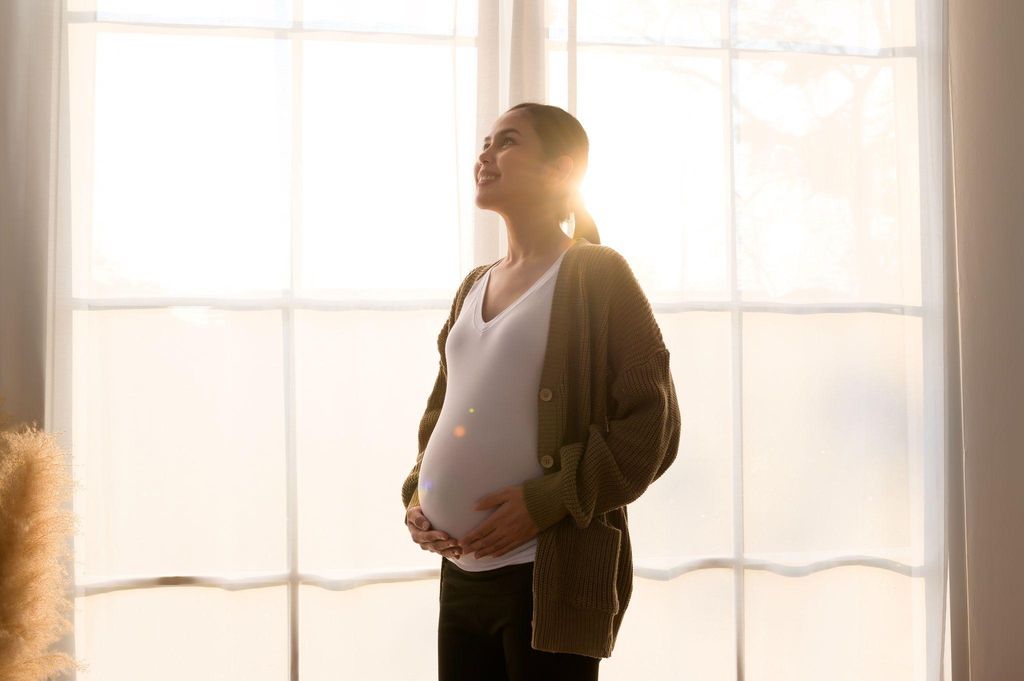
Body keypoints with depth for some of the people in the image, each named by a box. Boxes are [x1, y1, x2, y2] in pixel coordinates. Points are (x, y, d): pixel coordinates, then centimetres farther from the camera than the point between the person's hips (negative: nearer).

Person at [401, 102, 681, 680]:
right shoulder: (475, 286, 15)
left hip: (553, 575, -6)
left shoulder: (597, 273, -4)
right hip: (463, 572, 6)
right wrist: (418, 496, 5)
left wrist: (545, 502, -17)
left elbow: (653, 425, -10)